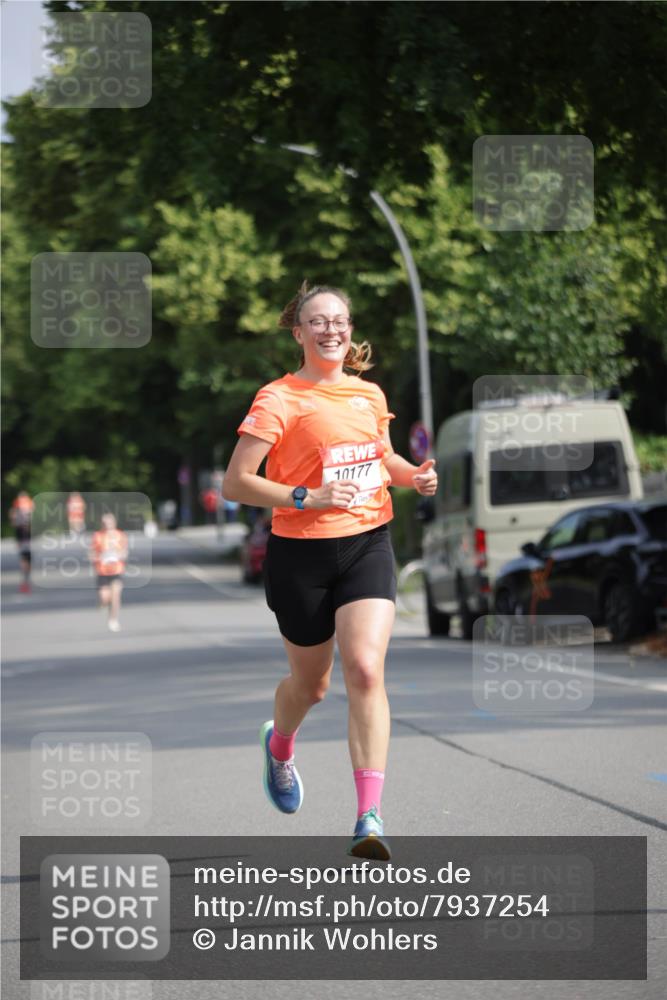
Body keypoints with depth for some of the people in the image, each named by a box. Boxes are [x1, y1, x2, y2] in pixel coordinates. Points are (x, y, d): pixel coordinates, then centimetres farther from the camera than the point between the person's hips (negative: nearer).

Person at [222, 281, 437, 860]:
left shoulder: (370, 395, 9)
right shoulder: (279, 400, -8)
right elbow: (236, 483, -11)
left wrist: (413, 475, 6)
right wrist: (306, 498, -23)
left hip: (368, 545, 3)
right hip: (300, 553, -3)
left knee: (365, 670, -17)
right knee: (311, 683, 11)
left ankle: (370, 817, -20)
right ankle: (279, 745, 49)